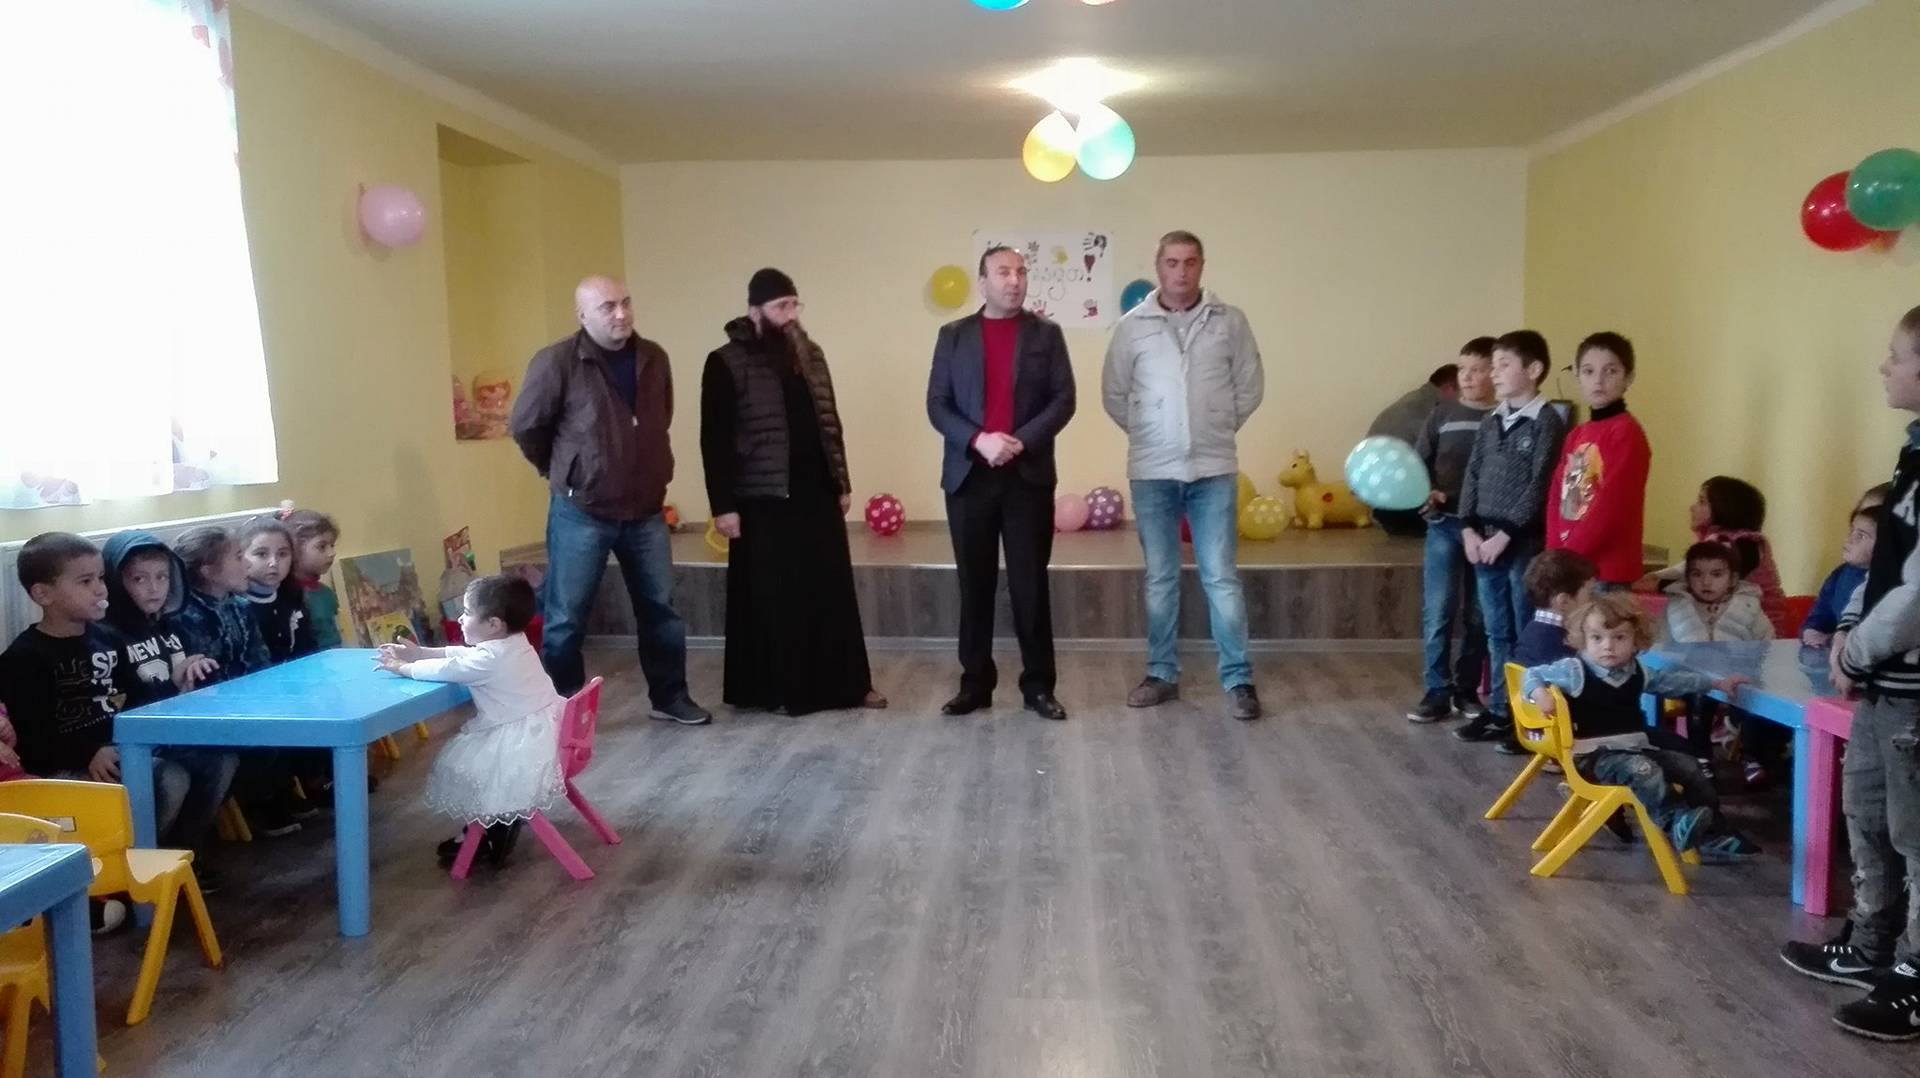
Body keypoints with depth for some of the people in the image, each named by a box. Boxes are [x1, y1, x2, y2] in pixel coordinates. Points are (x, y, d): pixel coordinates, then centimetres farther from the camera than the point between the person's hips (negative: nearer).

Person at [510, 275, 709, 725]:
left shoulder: (654, 358, 3)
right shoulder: (556, 362, -13)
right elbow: (526, 427, -4)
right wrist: (563, 473, 7)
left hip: (646, 511, 5)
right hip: (581, 513, -5)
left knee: (660, 607, 12)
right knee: (567, 616, 3)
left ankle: (669, 697, 27)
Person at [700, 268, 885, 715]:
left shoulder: (810, 355, 11)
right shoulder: (727, 363, -7)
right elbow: (715, 439, -9)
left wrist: (841, 482, 13)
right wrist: (723, 505, -12)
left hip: (817, 493, 5)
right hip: (764, 501, -5)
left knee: (832, 592, 8)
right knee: (772, 598, 3)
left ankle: (848, 683, 16)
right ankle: (774, 689, 15)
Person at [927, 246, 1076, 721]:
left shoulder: (1046, 334, 7)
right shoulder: (953, 336, 8)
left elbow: (1063, 400, 0)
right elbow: (937, 404, 3)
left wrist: (1022, 441, -14)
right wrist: (978, 441, -13)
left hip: (1029, 475, -1)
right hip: (969, 475, 1)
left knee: (1030, 584, 1)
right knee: (975, 585, 6)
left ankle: (1038, 685, 11)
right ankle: (975, 683, 15)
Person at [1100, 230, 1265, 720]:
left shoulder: (1230, 321, 0)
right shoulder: (1132, 325, 1)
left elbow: (1250, 386, 8)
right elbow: (1113, 395, 8)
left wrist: (1220, 428, 7)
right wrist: (1147, 434, 7)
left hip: (1213, 469, -1)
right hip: (1152, 471, 1)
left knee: (1222, 578, 0)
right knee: (1160, 579, 10)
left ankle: (1238, 680, 9)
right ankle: (1162, 674, 21)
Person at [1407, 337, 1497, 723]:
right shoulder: (1442, 414, 5)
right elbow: (1418, 465, 6)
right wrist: (1426, 495, -13)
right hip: (1444, 526, 1)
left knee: (1479, 616, 9)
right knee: (1437, 612, -1)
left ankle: (1467, 689, 22)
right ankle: (1437, 692, 8)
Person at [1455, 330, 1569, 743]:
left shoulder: (1547, 422, -7)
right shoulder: (1489, 423, 13)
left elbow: (1540, 487, -13)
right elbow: (1472, 477, 12)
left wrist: (1505, 535, -15)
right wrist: (1468, 529, -1)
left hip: (1525, 544, -6)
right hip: (1484, 543, 6)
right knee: (1498, 634, 13)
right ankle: (1499, 711, 21)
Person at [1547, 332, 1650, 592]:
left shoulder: (1626, 431, -8)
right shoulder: (1575, 435, 15)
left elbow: (1612, 505, -15)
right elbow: (1556, 497, 10)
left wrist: (1569, 556, -12)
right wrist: (1555, 554, -3)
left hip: (1607, 569, -7)